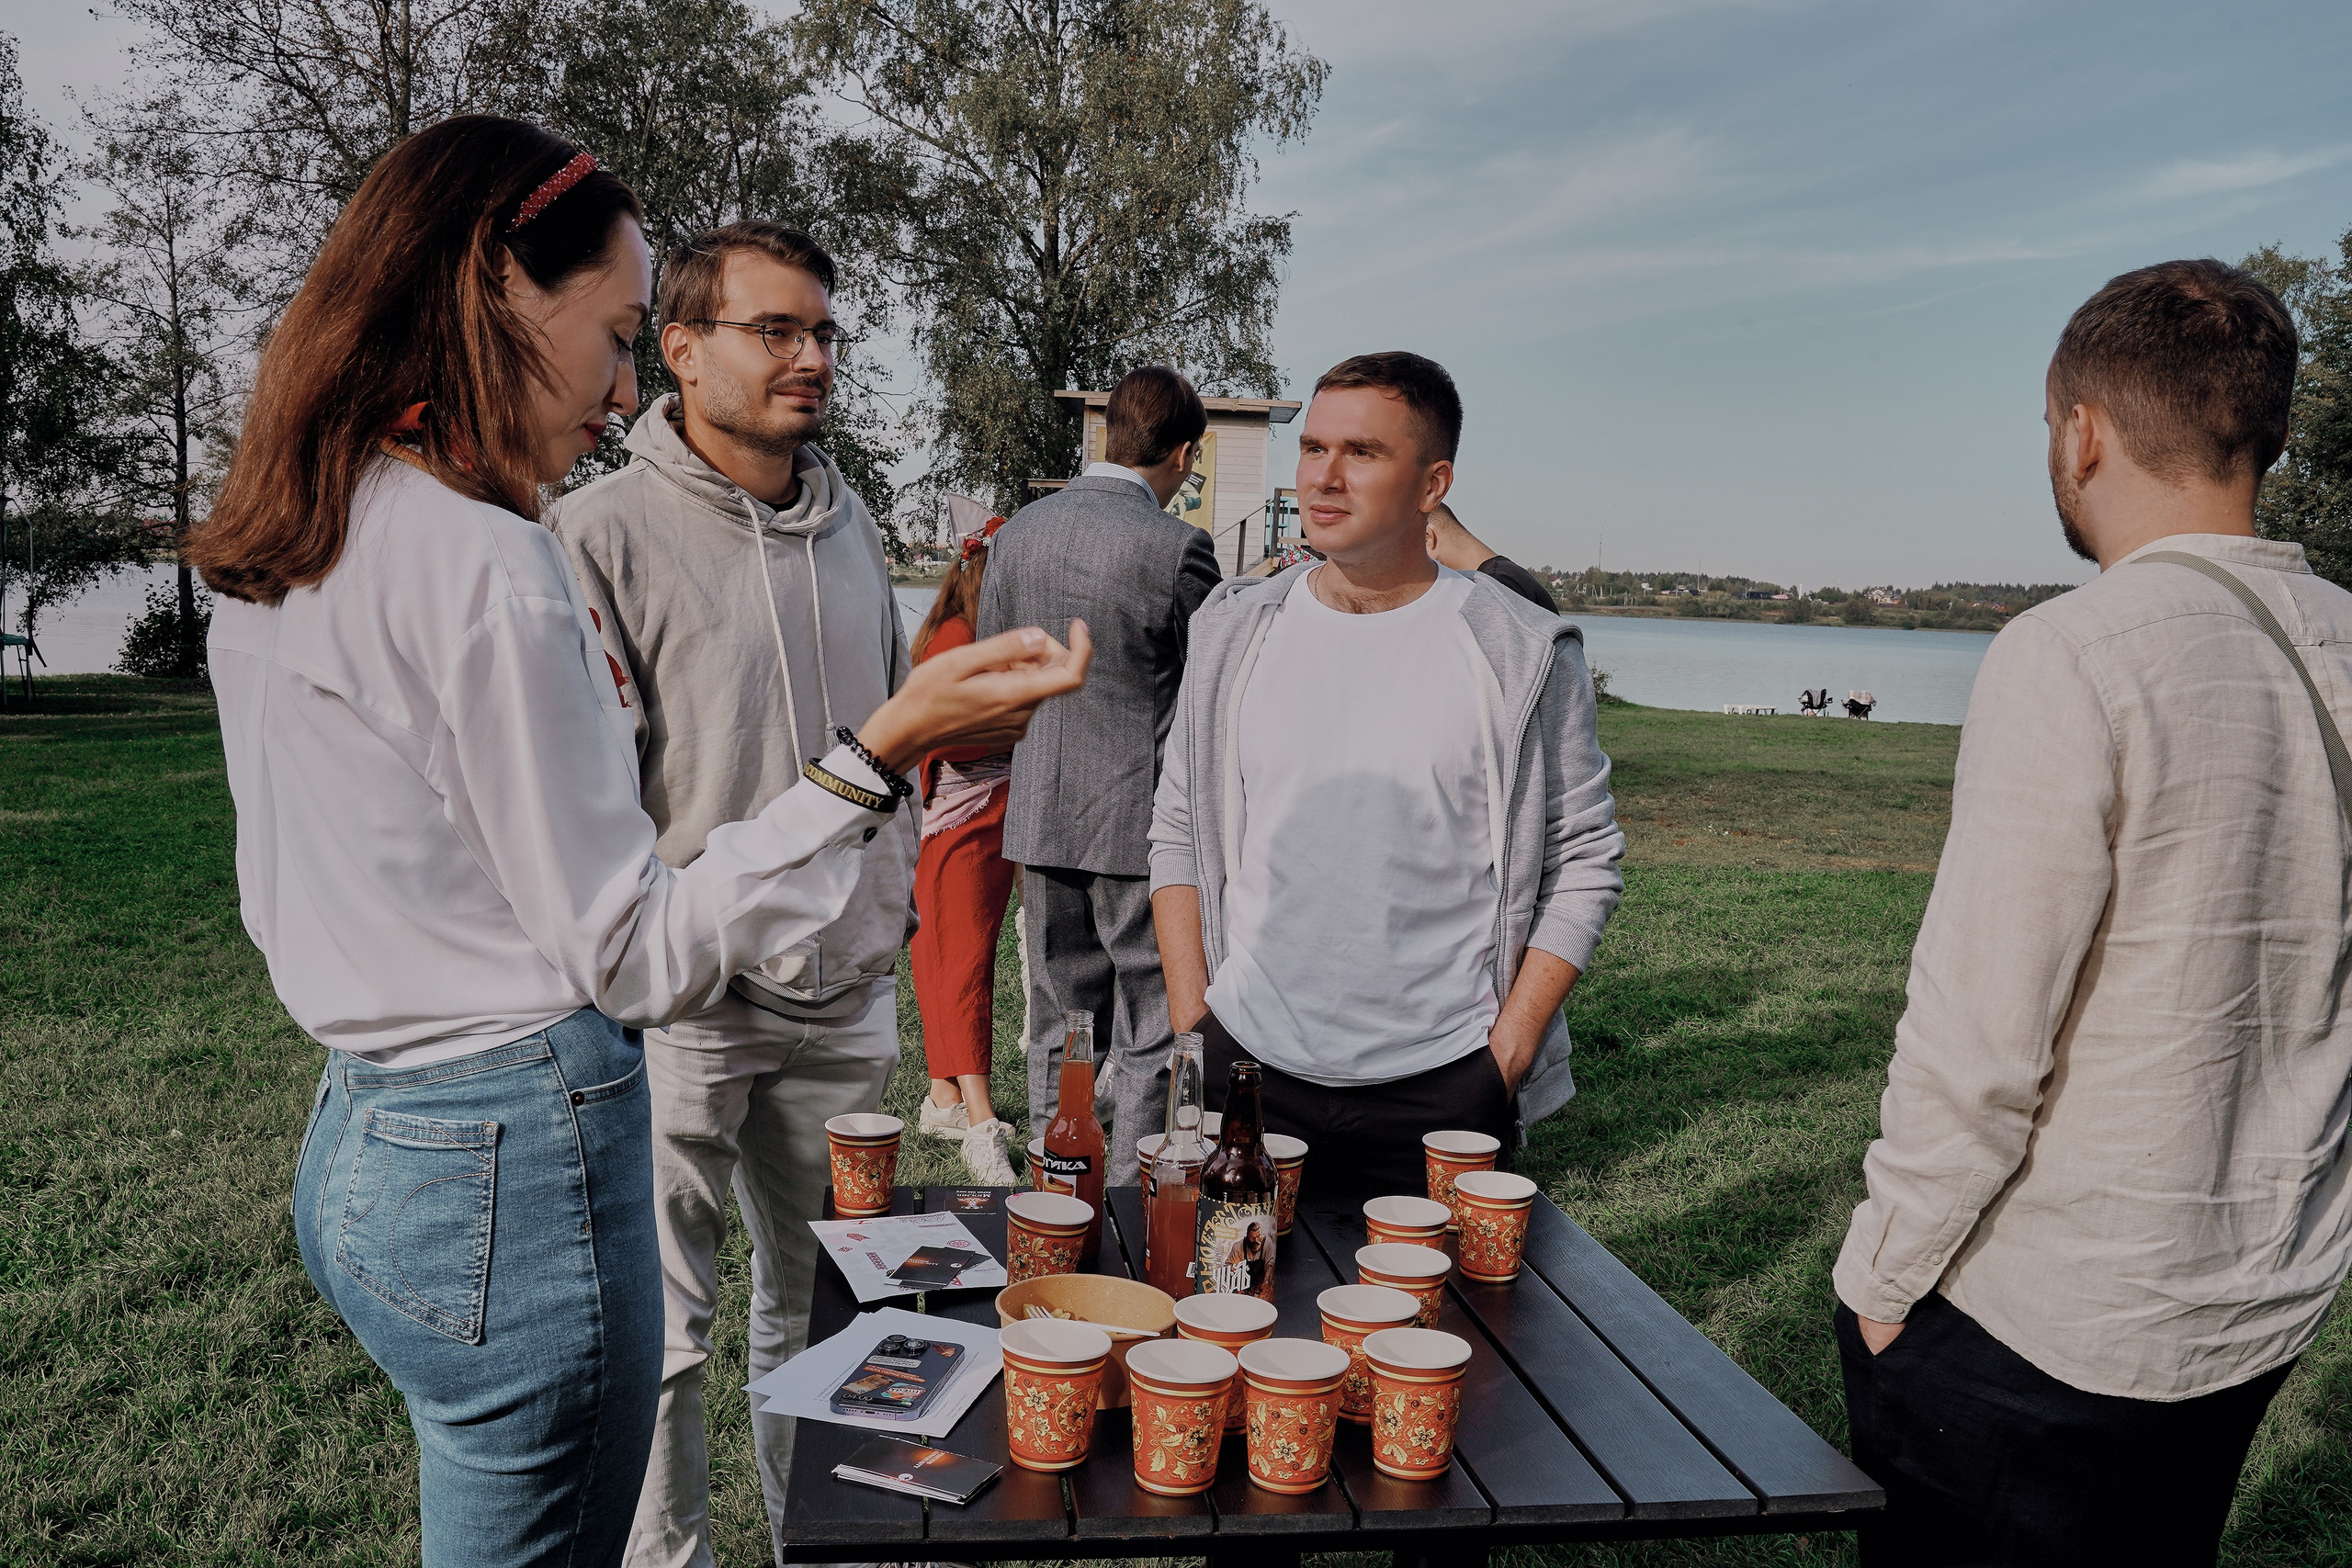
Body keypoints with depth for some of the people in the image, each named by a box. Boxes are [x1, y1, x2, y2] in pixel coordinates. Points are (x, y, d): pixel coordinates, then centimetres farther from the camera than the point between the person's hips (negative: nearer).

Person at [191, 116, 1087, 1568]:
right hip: (514, 1167, -9)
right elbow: (641, 956, -19)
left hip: (362, 1136, 9)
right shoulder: (483, 562, -20)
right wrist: (887, 751, -24)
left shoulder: (278, 562, 9)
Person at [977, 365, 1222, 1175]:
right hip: (1141, 820, -6)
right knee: (1151, 1033, 6)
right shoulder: (1177, 547, -13)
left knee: (1058, 1029, 16)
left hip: (1038, 818, 6)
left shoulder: (1019, 530, 5)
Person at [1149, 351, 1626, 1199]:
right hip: (1247, 1066, 2)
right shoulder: (1235, 629, 4)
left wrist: (1506, 1055, -7)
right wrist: (1191, 1026, 1)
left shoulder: (1524, 653, -5)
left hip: (1442, 1089, -2)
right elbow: (1178, 834, 9)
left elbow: (1583, 863, -1)